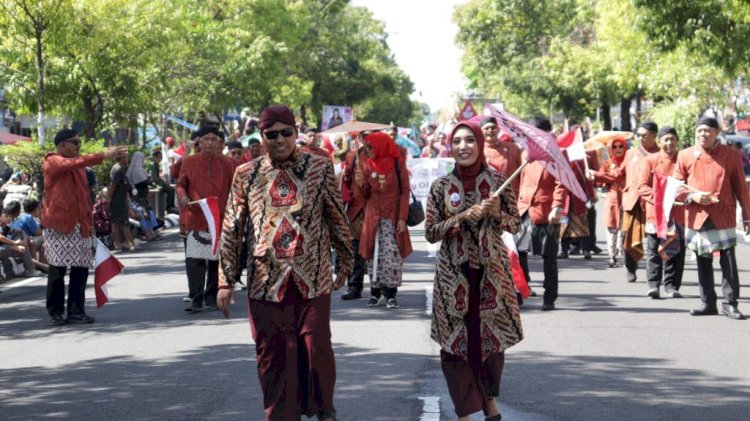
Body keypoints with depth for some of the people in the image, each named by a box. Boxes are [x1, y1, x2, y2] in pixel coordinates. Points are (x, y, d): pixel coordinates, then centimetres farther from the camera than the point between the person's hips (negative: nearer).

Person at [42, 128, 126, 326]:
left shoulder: (78, 166, 17)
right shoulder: (52, 162, -6)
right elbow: (75, 163, -25)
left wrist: (90, 222, 16)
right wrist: (104, 155, -32)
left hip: (79, 226, 7)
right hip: (58, 225, -7)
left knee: (81, 268, 1)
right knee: (57, 270, -3)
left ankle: (76, 311, 7)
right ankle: (55, 312, 6)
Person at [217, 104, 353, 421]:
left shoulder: (320, 168, 1)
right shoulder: (246, 175, 4)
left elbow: (338, 219, 8)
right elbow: (231, 230, 5)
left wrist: (344, 262, 12)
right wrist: (226, 280, 1)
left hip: (313, 279, -1)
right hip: (266, 281, 1)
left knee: (317, 349, 3)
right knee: (272, 356, 4)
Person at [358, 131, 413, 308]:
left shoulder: (397, 164, -4)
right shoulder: (367, 166, 4)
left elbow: (405, 191, -5)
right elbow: (365, 193, 10)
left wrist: (402, 218, -10)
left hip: (393, 216, -3)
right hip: (373, 216, 3)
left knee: (392, 254, -6)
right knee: (374, 254, 2)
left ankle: (391, 293, -1)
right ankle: (375, 292, 8)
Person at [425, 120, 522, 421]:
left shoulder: (497, 182, 0)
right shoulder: (441, 187, -1)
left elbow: (515, 224, 7)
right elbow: (430, 232, -2)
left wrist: (498, 213, -14)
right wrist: (463, 217, -15)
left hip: (492, 271, 0)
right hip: (454, 274, 0)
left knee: (492, 338, 6)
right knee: (455, 341, -2)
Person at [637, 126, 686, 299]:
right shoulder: (651, 160, 2)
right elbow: (642, 187, 0)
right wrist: (656, 196, -17)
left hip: (678, 212, 2)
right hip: (656, 212, -2)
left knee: (677, 250, 3)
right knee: (654, 250, -2)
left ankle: (672, 286, 10)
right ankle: (653, 284, 3)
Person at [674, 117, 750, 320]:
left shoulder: (731, 154, 2)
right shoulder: (685, 155, 5)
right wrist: (692, 196, -10)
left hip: (724, 217, -2)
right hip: (696, 218, 2)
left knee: (729, 261, -5)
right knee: (703, 263, 8)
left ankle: (730, 303, 3)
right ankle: (708, 303, 16)